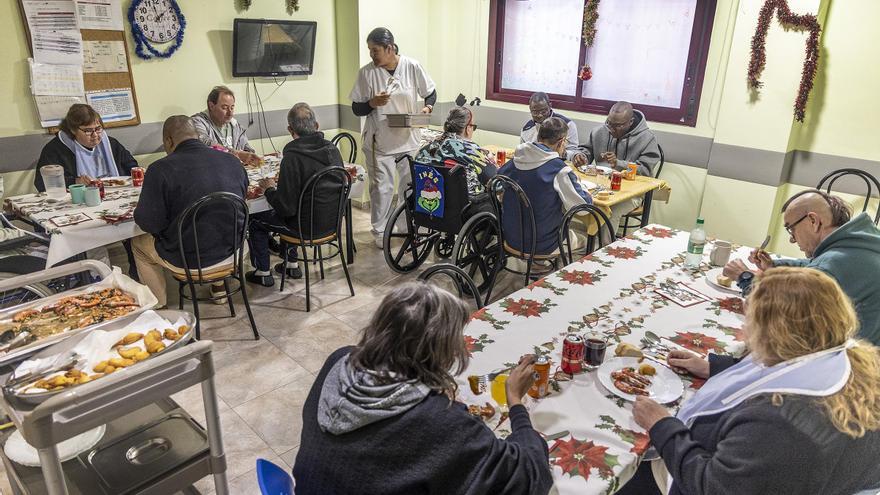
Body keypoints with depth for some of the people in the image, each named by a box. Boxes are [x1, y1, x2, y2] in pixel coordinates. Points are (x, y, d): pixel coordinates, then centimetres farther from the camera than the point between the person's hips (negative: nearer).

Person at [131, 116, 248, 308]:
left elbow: (149, 224, -15)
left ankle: (158, 306, 30)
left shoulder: (160, 169, -17)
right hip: (230, 252, 4)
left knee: (138, 243, 26)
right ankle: (218, 288, 41)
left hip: (187, 260, -4)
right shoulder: (232, 161, -4)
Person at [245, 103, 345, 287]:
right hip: (332, 221, 7)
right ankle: (292, 265, 39)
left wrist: (269, 189, -2)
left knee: (253, 221, 15)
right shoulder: (332, 149, -4)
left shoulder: (292, 158, -24)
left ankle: (263, 273, 25)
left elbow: (286, 208, -22)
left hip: (309, 226, -7)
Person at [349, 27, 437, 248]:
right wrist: (373, 103, -21)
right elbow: (356, 109, -1)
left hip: (409, 139, 2)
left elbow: (431, 93, 8)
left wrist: (427, 107, -12)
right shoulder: (366, 72, -6)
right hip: (379, 142, -1)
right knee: (381, 188, 3)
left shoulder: (412, 67, -5)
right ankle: (380, 231, 18)